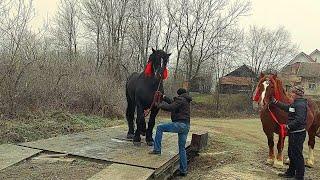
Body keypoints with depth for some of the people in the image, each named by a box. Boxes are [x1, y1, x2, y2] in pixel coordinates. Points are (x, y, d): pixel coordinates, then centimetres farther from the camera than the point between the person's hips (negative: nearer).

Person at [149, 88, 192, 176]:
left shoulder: (181, 99, -5)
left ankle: (157, 149, 0)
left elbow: (170, 107, -16)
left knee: (160, 128, 2)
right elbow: (174, 103, 35)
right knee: (182, 148, 14)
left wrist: (160, 105, -2)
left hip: (180, 124, -9)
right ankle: (183, 170, 17)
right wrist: (165, 98, 37)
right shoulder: (186, 101, 23)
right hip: (186, 126, 9)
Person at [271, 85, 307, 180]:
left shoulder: (300, 105, -21)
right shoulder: (296, 103, 11)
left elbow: (299, 120, -29)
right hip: (294, 133, 11)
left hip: (298, 134, -11)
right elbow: (286, 107, 26)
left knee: (297, 155, -1)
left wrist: (288, 126, -21)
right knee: (291, 153, 21)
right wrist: (275, 102, 24)